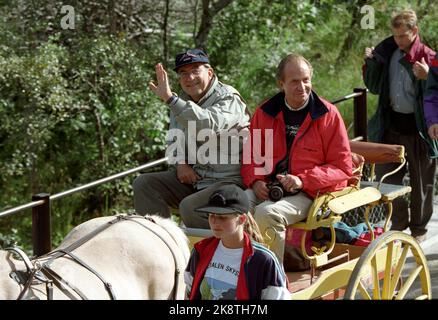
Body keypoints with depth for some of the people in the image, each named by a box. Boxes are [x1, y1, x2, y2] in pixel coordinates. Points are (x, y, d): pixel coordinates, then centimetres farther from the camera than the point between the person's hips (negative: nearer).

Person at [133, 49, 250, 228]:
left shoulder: (229, 99, -12)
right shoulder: (184, 102, 13)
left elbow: (209, 124, -34)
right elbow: (174, 140, 21)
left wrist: (169, 98, -38)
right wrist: (180, 163, -3)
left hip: (228, 180, -8)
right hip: (192, 176, 8)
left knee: (190, 206, -32)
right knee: (143, 184, -4)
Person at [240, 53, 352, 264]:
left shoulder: (327, 114, 0)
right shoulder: (265, 113, 12)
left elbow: (342, 167, -1)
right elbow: (250, 154, 20)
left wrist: (303, 180, -14)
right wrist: (255, 180, -3)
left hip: (309, 193, -4)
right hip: (268, 188, 4)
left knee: (268, 212, -34)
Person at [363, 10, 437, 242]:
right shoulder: (387, 52, 3)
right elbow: (374, 87, 12)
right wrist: (371, 63, -3)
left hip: (418, 128, -4)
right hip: (391, 125, 5)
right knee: (385, 175, 9)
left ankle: (419, 228, 25)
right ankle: (399, 221, 27)